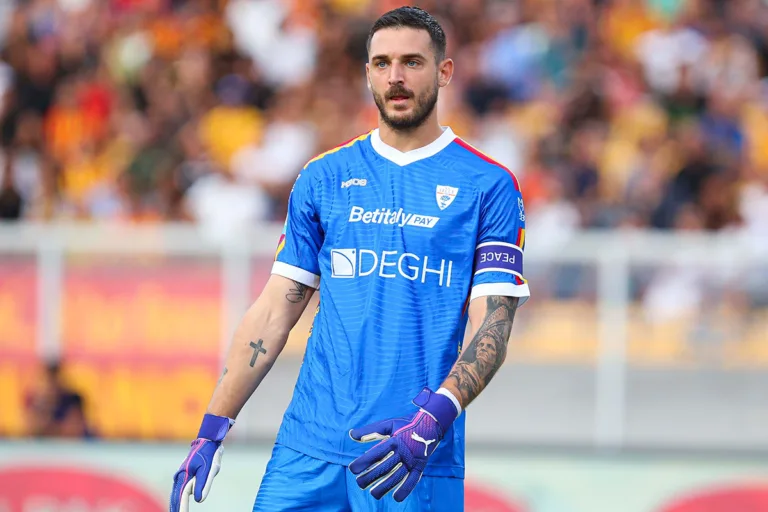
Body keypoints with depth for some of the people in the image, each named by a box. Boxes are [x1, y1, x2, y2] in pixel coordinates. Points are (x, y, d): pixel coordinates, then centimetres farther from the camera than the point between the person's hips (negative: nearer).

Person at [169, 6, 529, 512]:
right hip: (308, 449, 2)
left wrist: (434, 419, -21)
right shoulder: (323, 178, 11)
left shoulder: (490, 187, 1)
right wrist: (213, 431, 3)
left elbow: (492, 328, -6)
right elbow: (273, 314, 10)